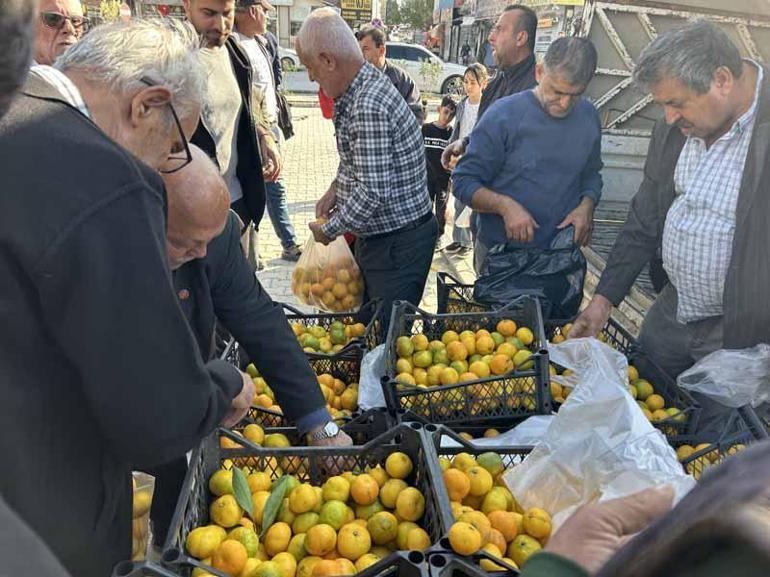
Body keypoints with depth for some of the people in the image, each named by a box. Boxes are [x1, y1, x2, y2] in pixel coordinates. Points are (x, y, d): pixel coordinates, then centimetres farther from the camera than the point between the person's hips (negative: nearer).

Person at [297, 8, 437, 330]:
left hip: (399, 241, -10)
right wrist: (336, 187, 7)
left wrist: (329, 230, -14)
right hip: (378, 234, 10)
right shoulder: (357, 89, 6)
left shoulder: (368, 106, -26)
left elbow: (373, 191, -28)